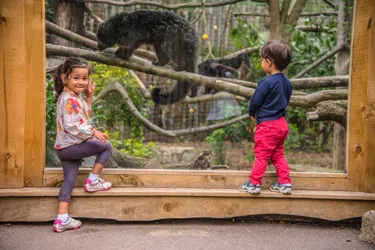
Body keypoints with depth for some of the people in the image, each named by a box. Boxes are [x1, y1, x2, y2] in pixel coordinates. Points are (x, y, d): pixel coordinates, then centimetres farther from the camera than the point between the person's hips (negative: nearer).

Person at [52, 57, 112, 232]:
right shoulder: (70, 99, -19)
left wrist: (88, 98, 16)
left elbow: (83, 115, 25)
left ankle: (62, 219, 9)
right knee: (106, 147, 1)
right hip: (72, 146, -10)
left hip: (64, 147, 10)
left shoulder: (74, 97, 13)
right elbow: (72, 126, -26)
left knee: (69, 180, 10)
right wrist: (93, 132, -25)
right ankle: (92, 181, 7)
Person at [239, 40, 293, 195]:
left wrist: (252, 113, 8)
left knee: (261, 155, 0)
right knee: (278, 155, 17)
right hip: (281, 124, 8)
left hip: (267, 125, -8)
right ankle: (284, 183, 18)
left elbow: (255, 101, -13)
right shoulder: (287, 82, 7)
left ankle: (254, 184, 7)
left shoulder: (267, 82, -19)